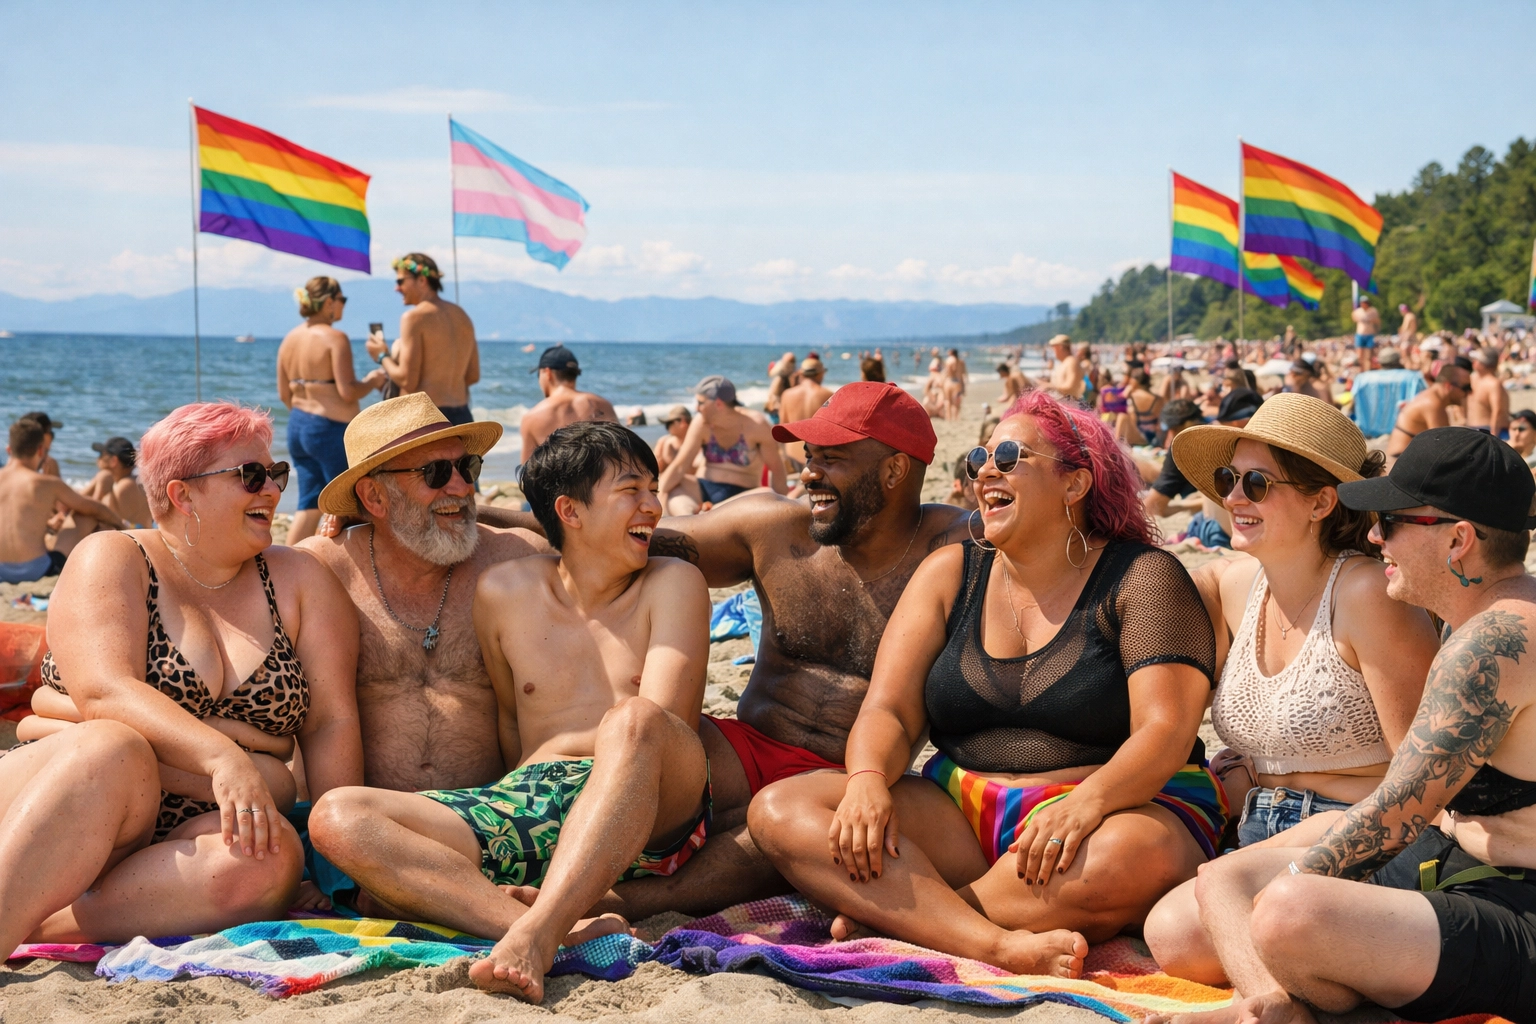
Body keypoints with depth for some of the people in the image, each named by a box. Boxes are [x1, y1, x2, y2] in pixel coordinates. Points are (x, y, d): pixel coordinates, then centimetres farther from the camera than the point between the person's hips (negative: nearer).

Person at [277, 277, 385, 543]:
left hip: (297, 426, 8)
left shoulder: (290, 339, 9)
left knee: (310, 503, 10)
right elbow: (348, 392, -19)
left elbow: (284, 394, 14)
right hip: (331, 430, -8)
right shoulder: (335, 339, -14)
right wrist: (373, 381, -2)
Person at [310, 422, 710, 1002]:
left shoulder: (673, 584, 8)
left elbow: (655, 721, -5)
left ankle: (535, 934, -48)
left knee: (635, 722, -37)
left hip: (653, 817, -3)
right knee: (337, 817, -21)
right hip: (531, 807, 3)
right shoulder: (506, 592, 15)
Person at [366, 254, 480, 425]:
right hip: (461, 417, 8)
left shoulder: (414, 317, -10)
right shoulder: (462, 317, 13)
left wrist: (382, 357, 3)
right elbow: (473, 376, 16)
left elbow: (407, 380, -14)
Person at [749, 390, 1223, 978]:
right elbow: (889, 712, 5)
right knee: (778, 811, -18)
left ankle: (888, 917, -25)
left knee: (1127, 862, -41)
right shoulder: (950, 574, 13)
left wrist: (1086, 804, -32)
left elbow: (1165, 731, -12)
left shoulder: (1141, 577, 0)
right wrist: (868, 780, -20)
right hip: (962, 811, 4)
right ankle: (998, 945, -36)